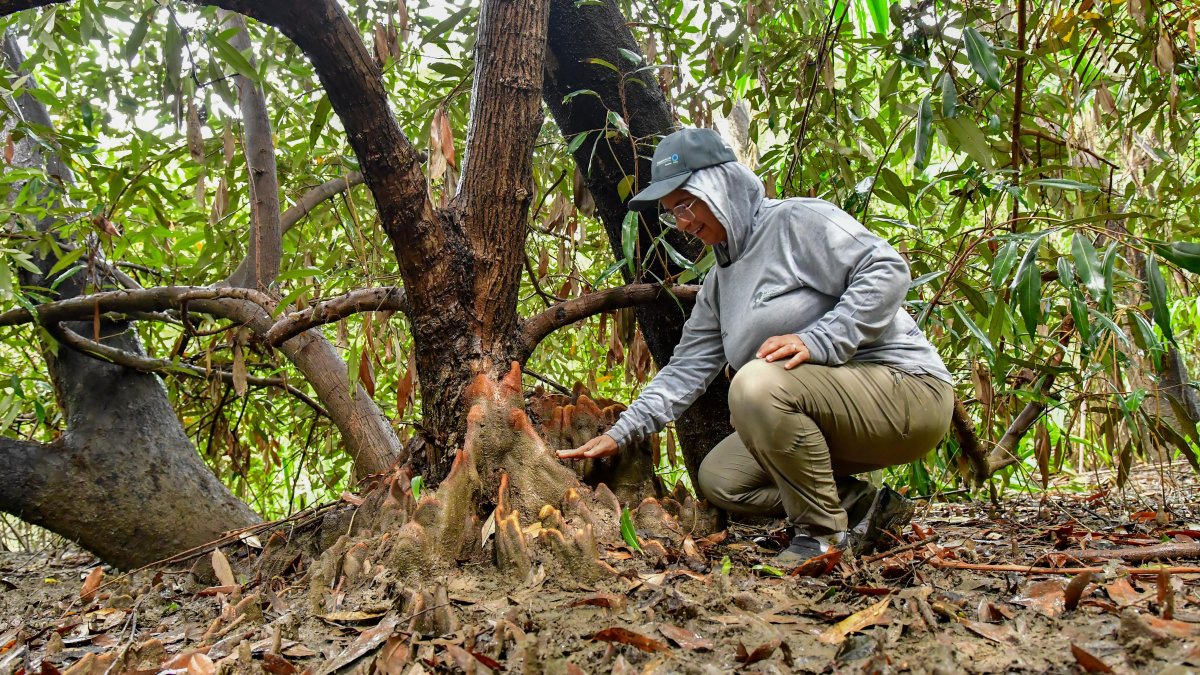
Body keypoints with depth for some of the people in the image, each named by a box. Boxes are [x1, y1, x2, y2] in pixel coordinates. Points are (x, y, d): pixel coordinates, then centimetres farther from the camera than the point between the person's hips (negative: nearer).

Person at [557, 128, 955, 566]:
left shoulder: (798, 221, -10)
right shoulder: (720, 282, 15)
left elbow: (886, 270, -21)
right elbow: (686, 368, 14)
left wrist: (818, 340, -29)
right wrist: (620, 433, 7)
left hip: (906, 389, -9)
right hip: (835, 420, 9)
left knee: (759, 382, -32)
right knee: (718, 478, 5)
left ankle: (825, 534, -15)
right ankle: (864, 507, 4)